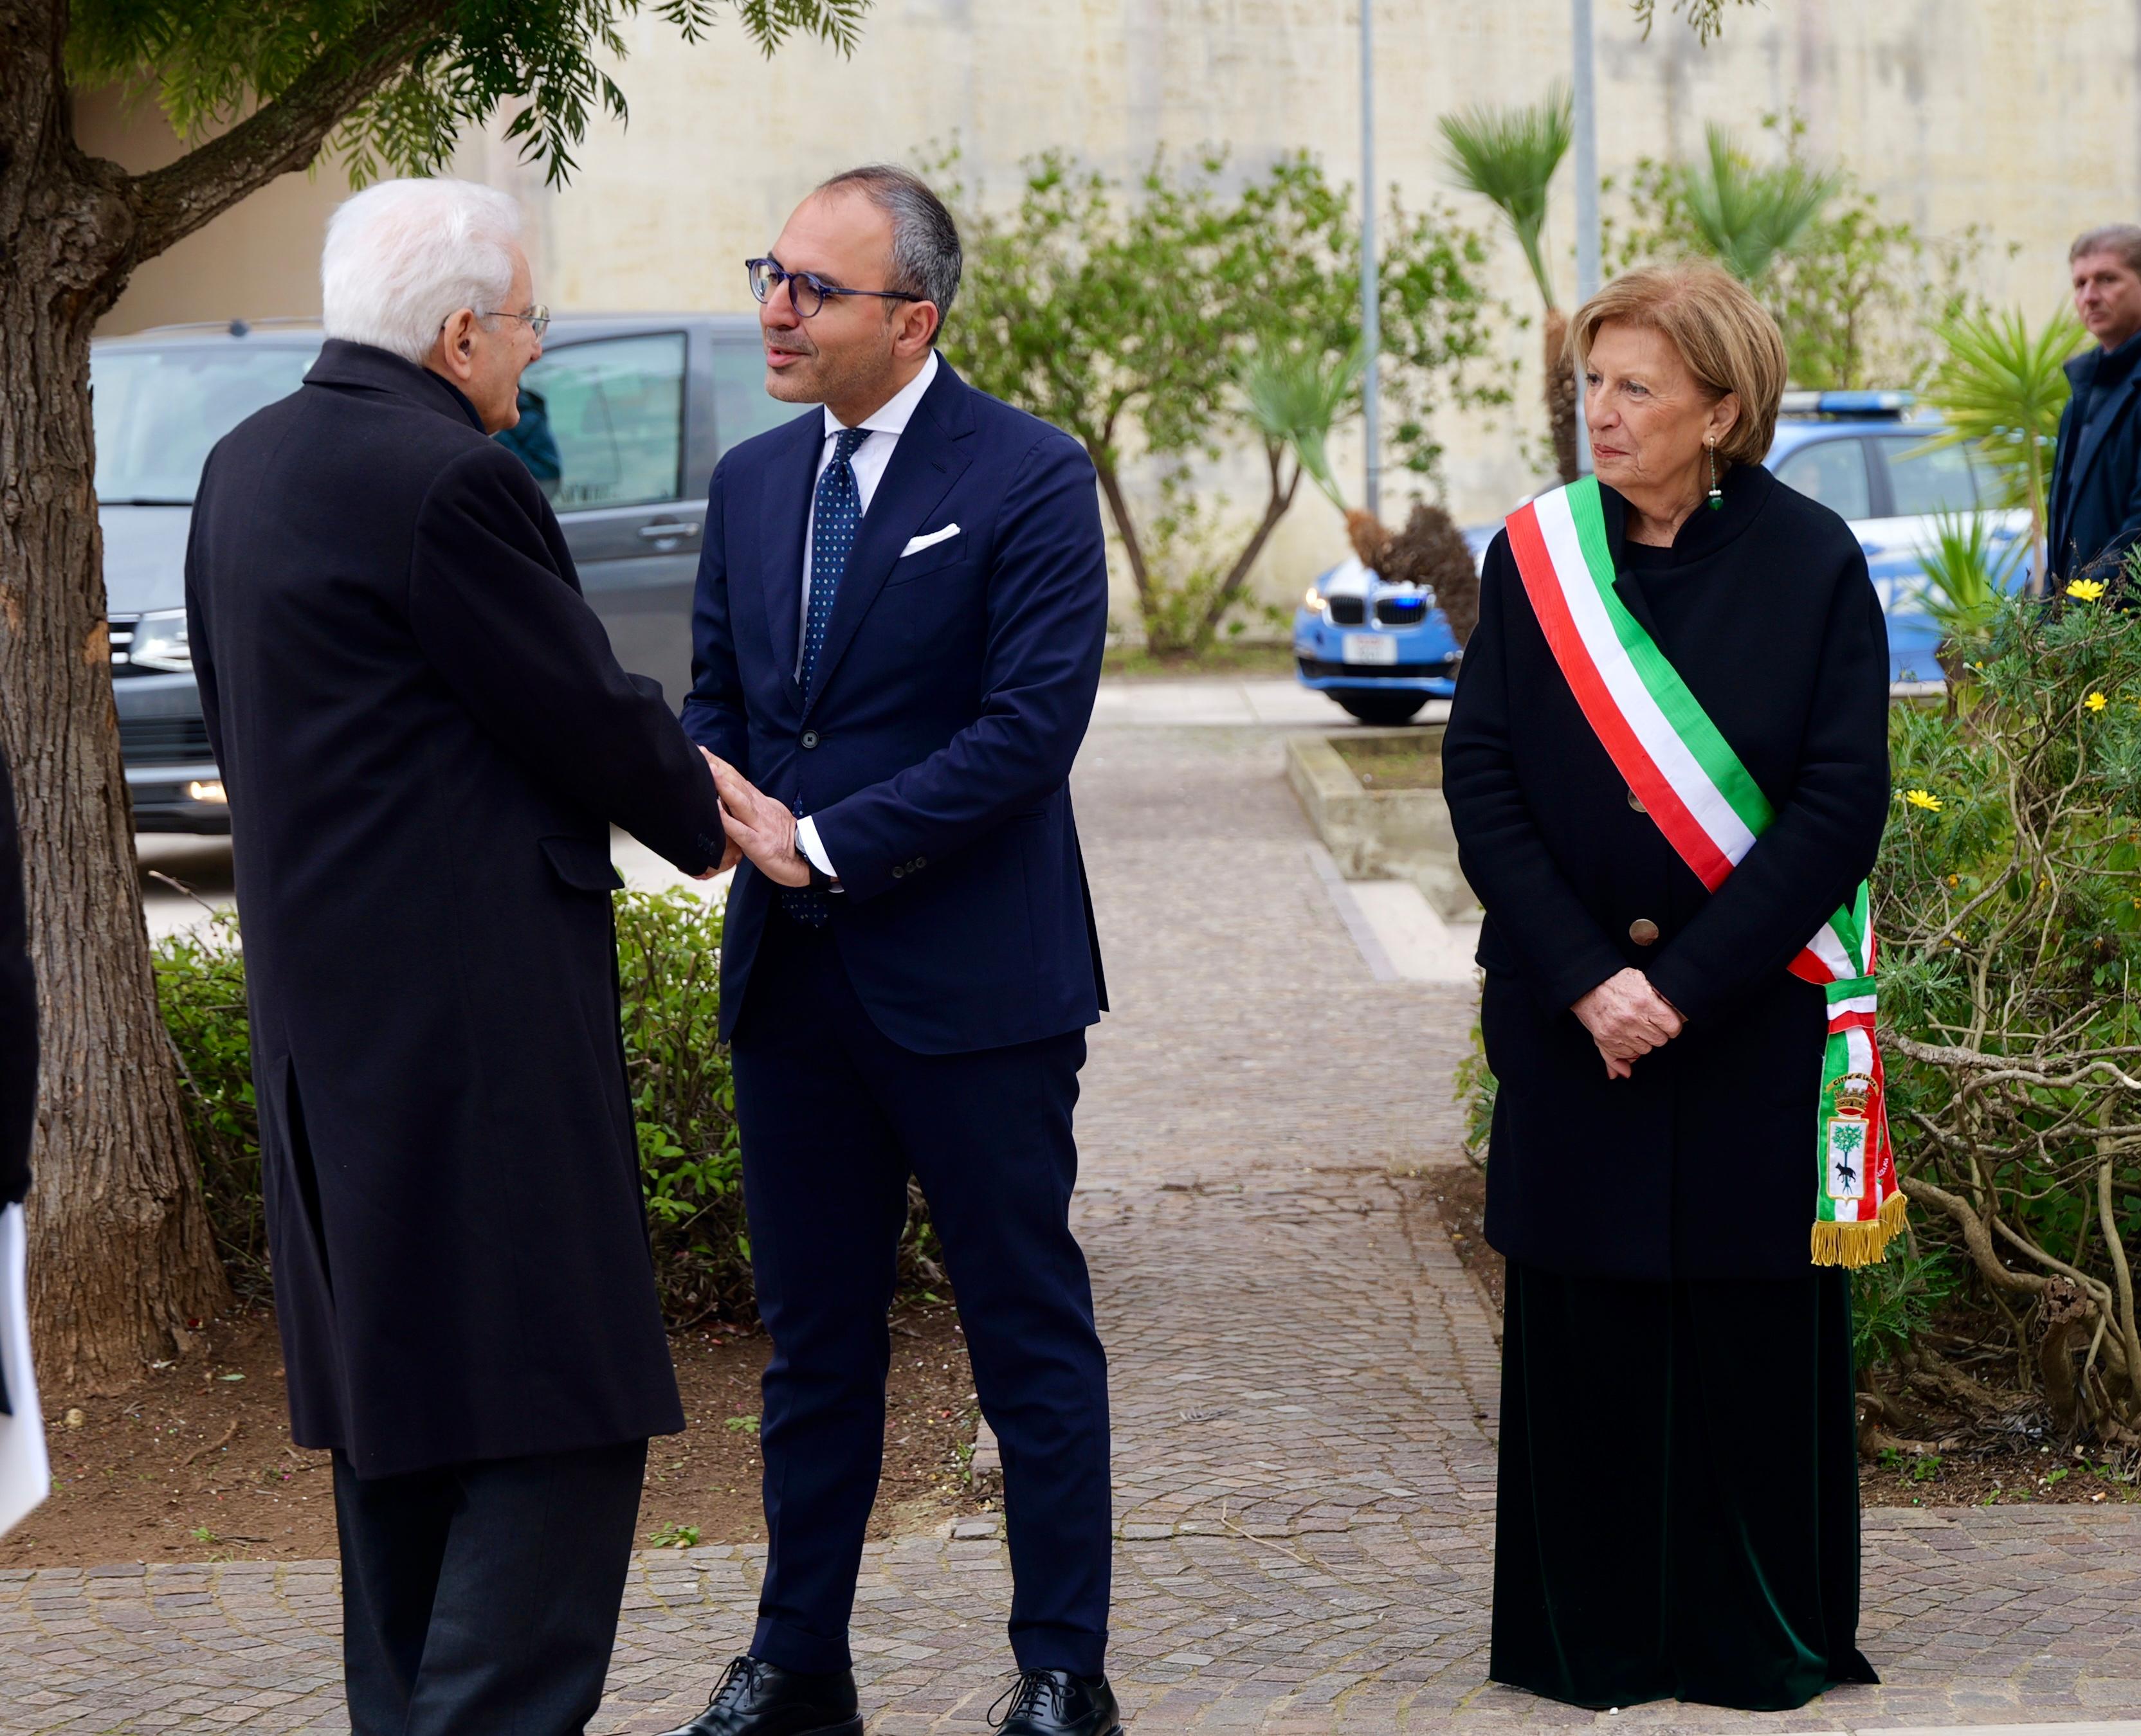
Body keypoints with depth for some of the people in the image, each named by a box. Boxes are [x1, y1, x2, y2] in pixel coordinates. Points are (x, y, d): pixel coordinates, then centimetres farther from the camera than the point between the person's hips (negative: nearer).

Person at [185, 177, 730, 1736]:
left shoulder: (249, 466, 11)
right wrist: (708, 823, 8)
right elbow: (592, 715, -11)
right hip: (478, 1008, -10)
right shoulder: (449, 481, -17)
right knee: (559, 1416, -6)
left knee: (398, 1396, 16)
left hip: (323, 1000, 10)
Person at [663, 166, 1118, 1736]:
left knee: (1030, 1333, 2)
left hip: (971, 982, -6)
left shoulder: (1029, 480, -8)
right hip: (792, 984, 6)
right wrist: (728, 804, -7)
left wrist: (827, 842, -16)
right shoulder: (753, 484, 11)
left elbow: (1031, 724, -15)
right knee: (814, 1339, 13)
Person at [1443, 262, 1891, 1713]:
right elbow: (1480, 777, -2)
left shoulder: (1811, 564, -5)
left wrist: (1687, 986, -15)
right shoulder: (1537, 558, 1)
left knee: (1754, 1321, 4)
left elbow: (1841, 804, -9)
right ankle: (1595, 1632, 16)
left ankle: (1762, 1633, 17)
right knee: (1583, 1322, 5)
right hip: (1571, 1018, 2)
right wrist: (1586, 978, -12)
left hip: (1753, 1018, -2)